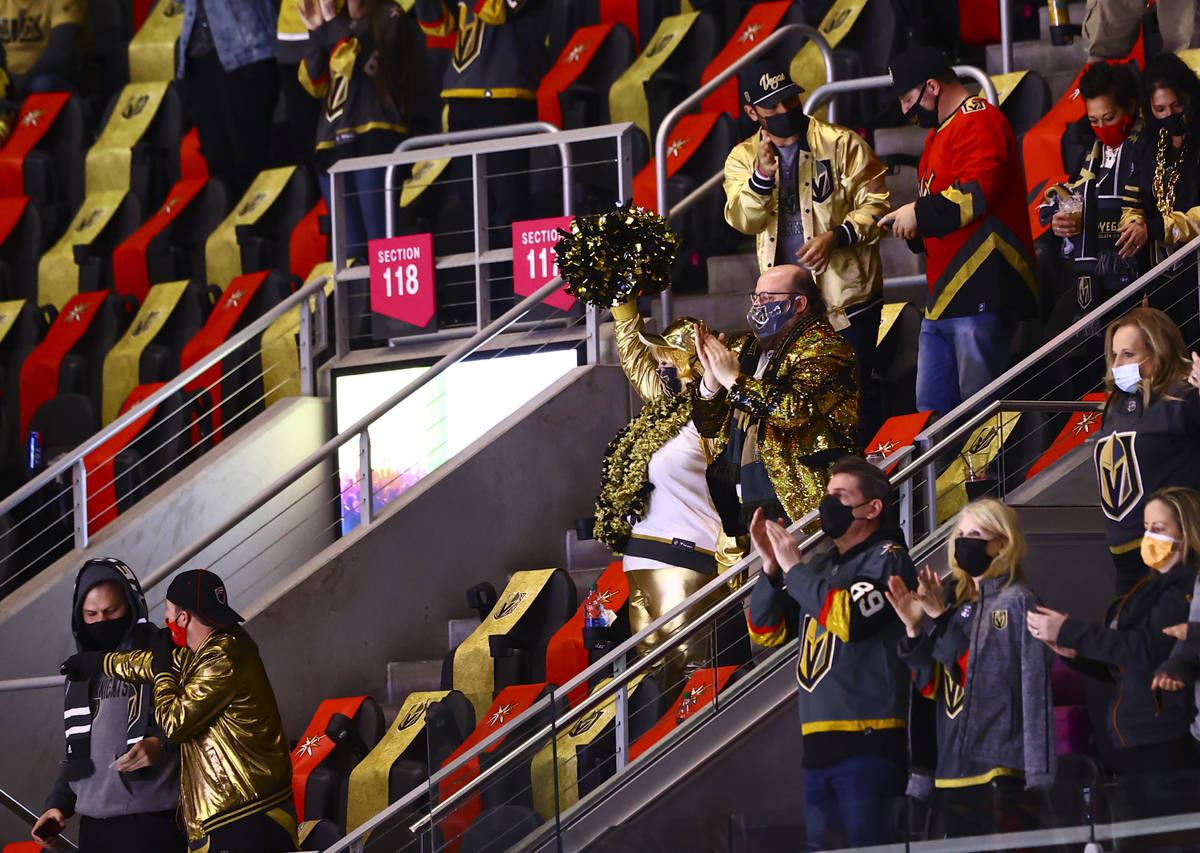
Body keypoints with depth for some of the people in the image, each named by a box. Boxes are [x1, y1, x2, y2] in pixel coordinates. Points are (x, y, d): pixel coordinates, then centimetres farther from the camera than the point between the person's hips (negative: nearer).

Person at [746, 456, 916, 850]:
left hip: (867, 739, -8)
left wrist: (794, 569, -9)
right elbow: (766, 631, 17)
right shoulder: (819, 566, 18)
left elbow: (848, 617, -19)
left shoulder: (888, 559, -2)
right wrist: (771, 567, 3)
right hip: (819, 742, 8)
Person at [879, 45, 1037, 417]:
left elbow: (977, 193, -22)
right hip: (943, 300, 11)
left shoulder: (978, 122, -8)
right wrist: (913, 231, 13)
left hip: (981, 297, -11)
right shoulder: (938, 133, 25)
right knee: (931, 408, 9)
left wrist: (920, 214, -13)